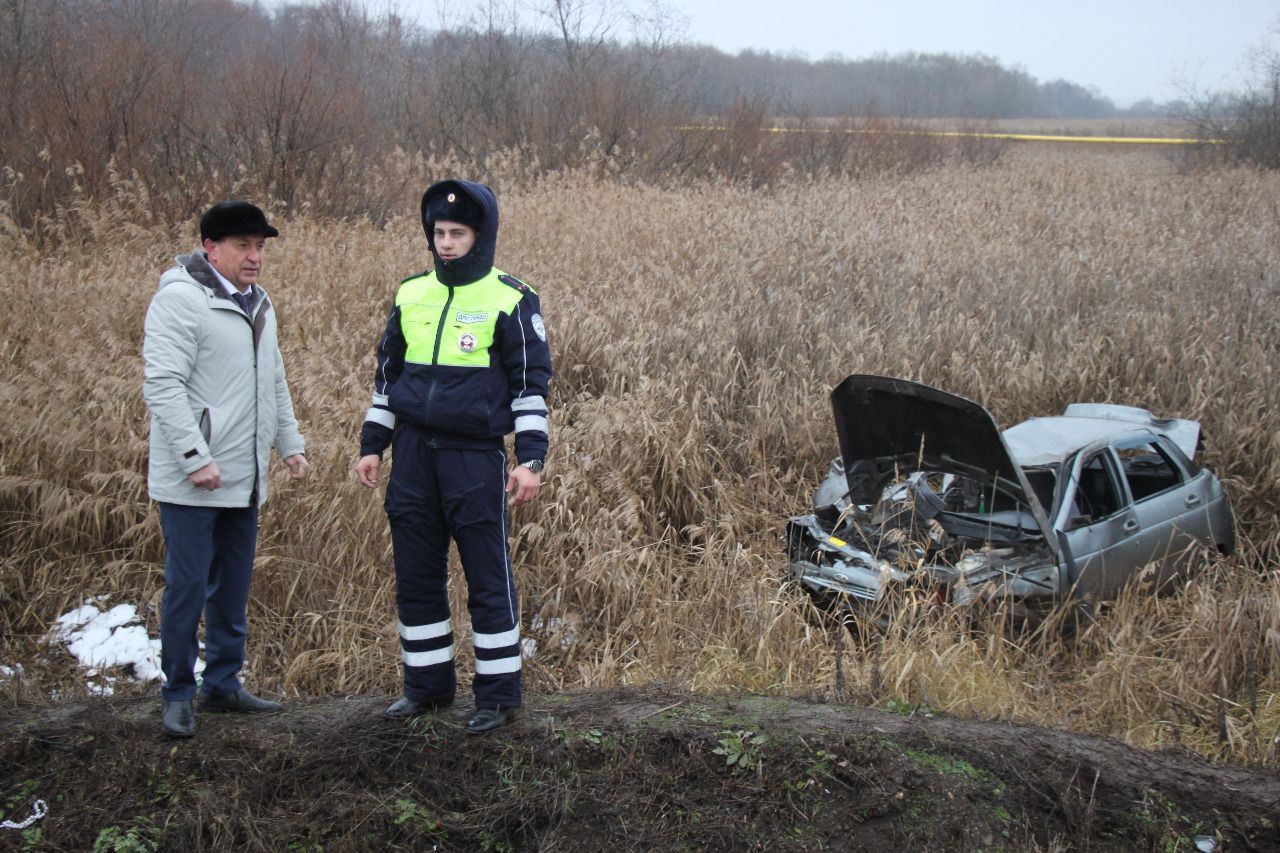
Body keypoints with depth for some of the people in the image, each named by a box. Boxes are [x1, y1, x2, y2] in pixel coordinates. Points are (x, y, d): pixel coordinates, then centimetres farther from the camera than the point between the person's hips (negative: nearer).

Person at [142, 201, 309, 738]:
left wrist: (290, 444, 19)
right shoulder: (180, 299, -12)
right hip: (191, 482, -8)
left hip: (244, 481, 8)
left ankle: (223, 683, 24)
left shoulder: (257, 303, 16)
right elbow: (162, 384, -18)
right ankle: (178, 694, 9)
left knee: (232, 588, 13)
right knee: (187, 587, -3)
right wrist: (195, 457, -22)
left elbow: (274, 383, 25)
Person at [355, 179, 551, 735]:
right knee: (416, 577, 10)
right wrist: (372, 445, 15)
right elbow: (387, 373, 19)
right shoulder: (411, 295, 11)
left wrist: (531, 458, -10)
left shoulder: (510, 301, -4)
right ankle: (428, 684, 22)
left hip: (475, 457, -5)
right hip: (413, 453, 5)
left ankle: (498, 693, 10)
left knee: (488, 578, 0)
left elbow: (530, 382, -4)